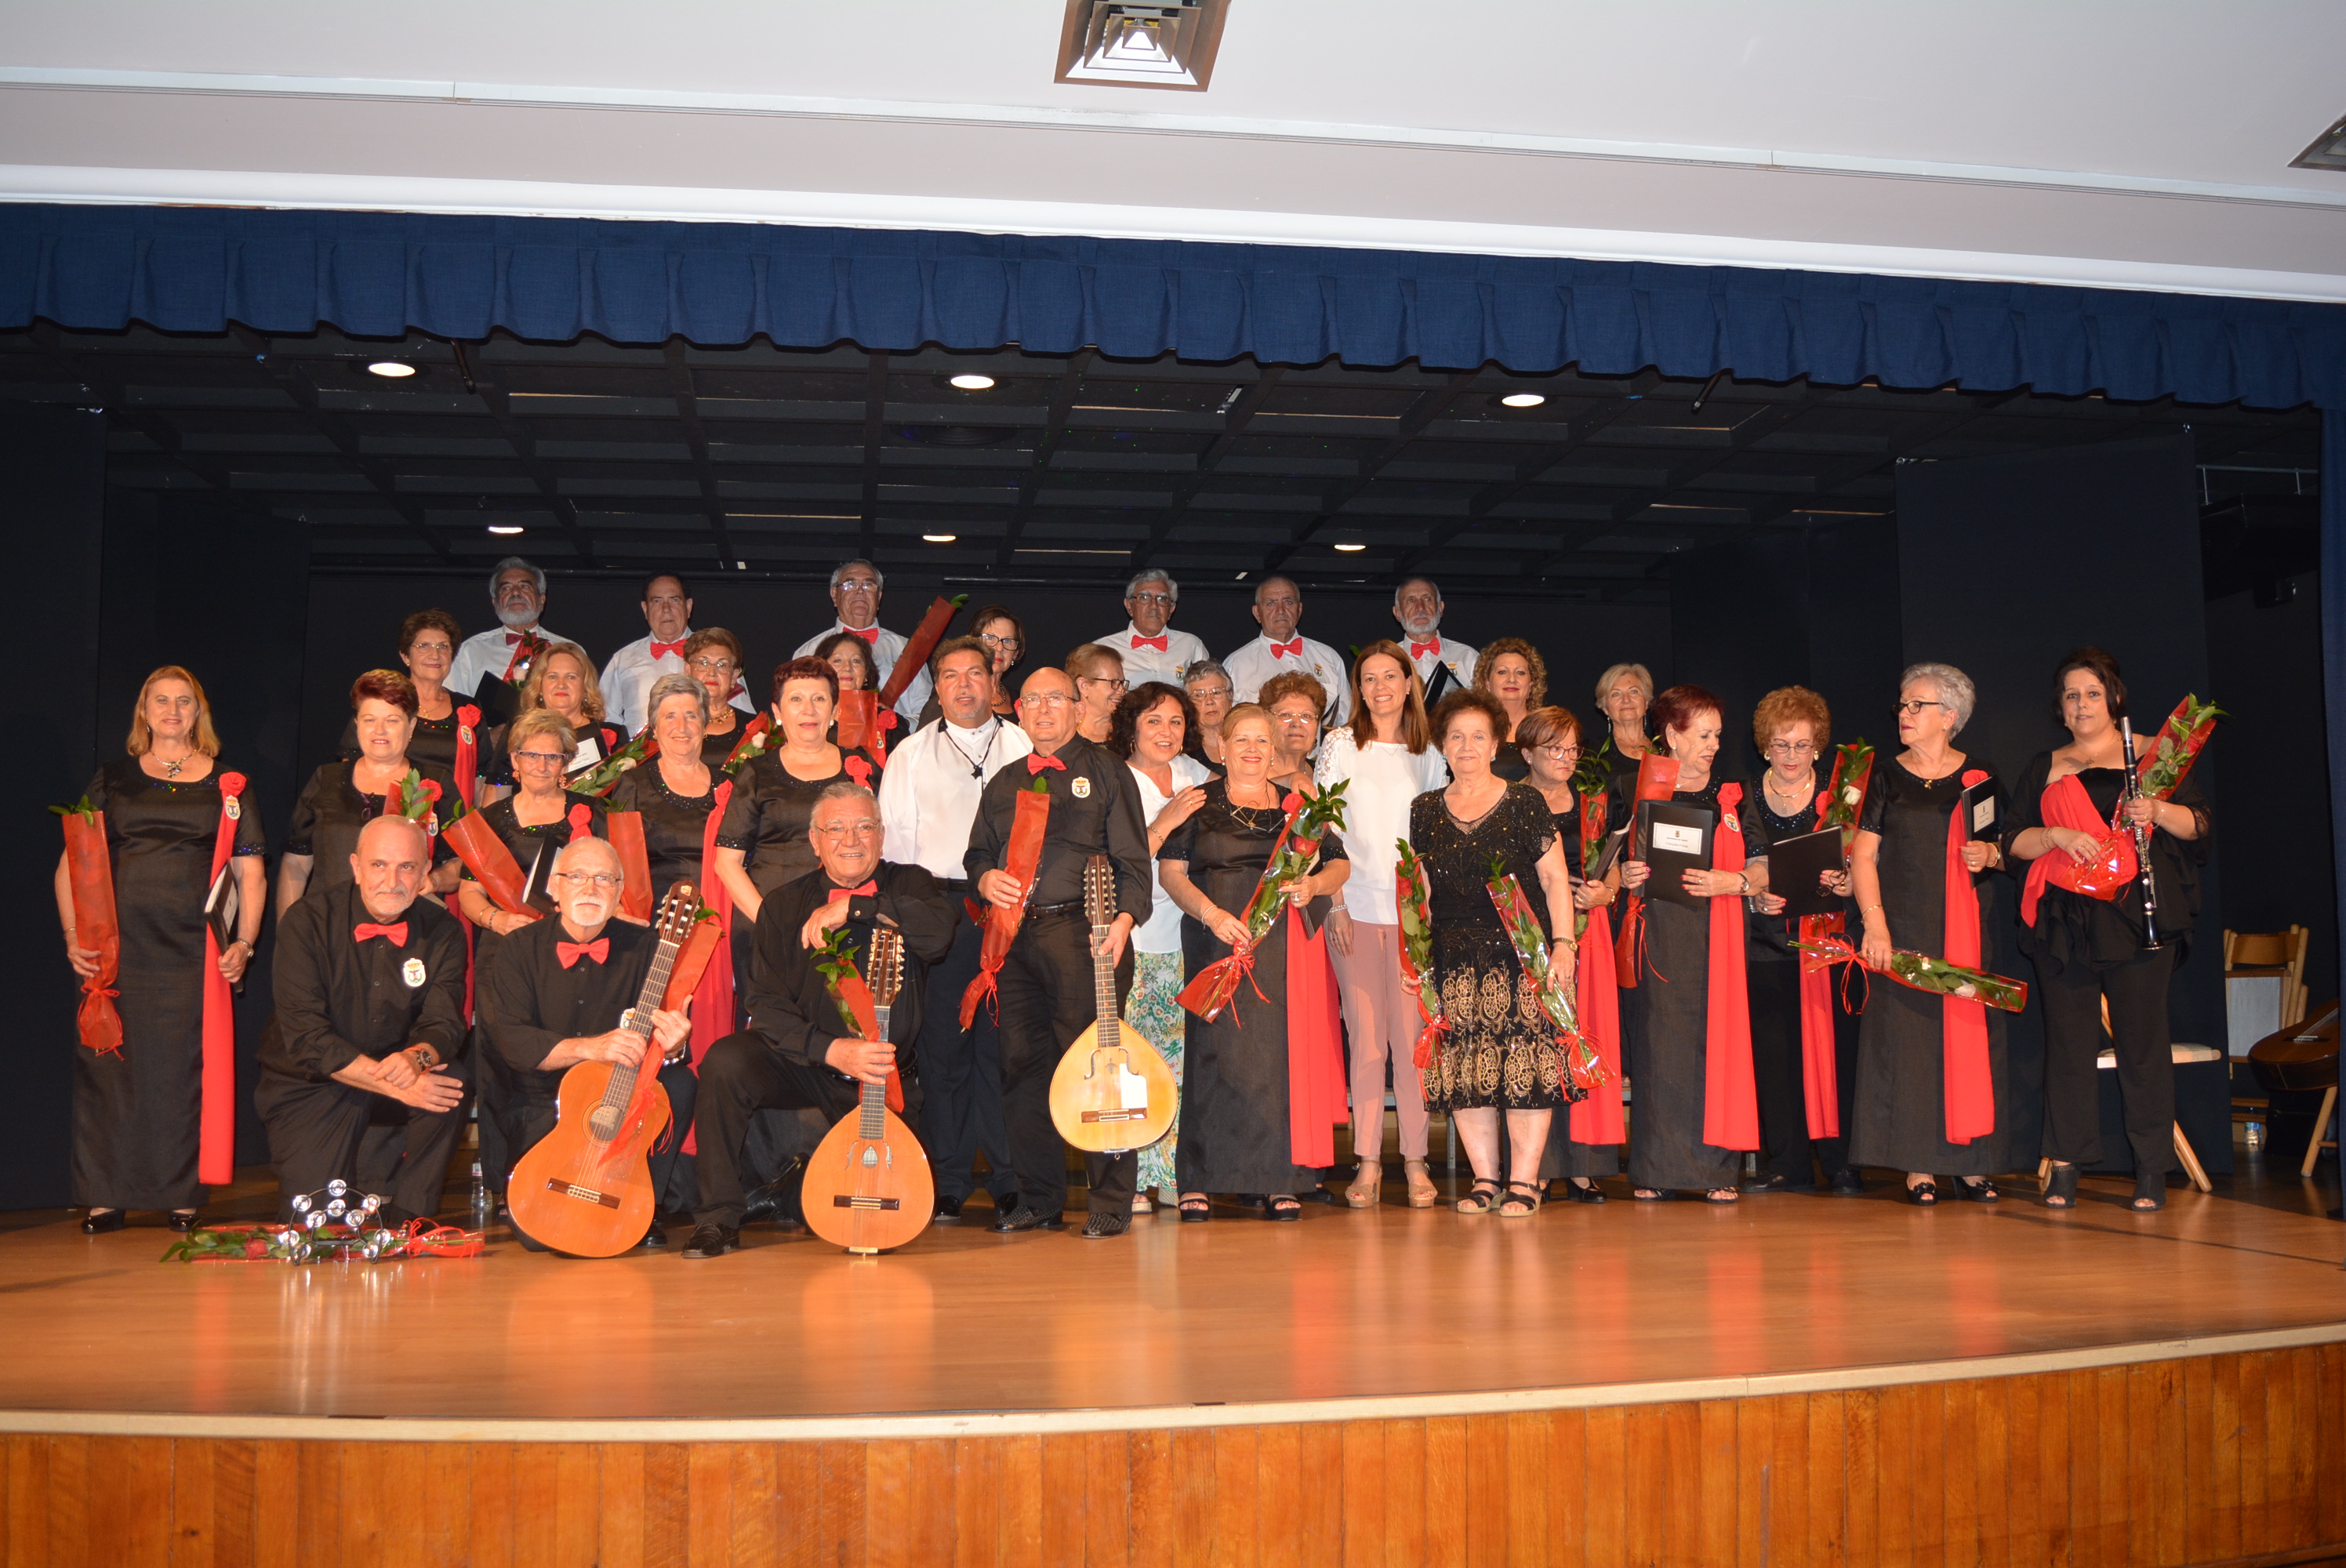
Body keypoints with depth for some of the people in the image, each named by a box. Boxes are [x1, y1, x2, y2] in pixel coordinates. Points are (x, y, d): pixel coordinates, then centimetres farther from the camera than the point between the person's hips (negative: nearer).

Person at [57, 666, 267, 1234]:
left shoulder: (227, 787, 12)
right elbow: (71, 866, 11)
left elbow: (250, 874, 10)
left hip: (193, 953, -1)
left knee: (184, 1068, -3)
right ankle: (104, 1198, 5)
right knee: (108, 1066, -1)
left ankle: (183, 1198, 3)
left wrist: (244, 943, -2)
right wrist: (73, 937, -2)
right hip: (116, 948, 1)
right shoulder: (110, 782, 13)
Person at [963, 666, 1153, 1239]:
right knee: (1023, 1064, 5)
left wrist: (1124, 918, -16)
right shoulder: (1003, 784, 20)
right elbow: (977, 850, 25)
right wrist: (986, 878, 2)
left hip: (1083, 933, -5)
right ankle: (1039, 1201, 15)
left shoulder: (1104, 771, 6)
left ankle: (1110, 1204, -1)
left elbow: (1133, 860, -1)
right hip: (1016, 936, 5)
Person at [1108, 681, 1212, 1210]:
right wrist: (1164, 823, -19)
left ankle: (1178, 1176, 12)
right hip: (1131, 938, -4)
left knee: (1183, 1061, 3)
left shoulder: (1195, 776, 13)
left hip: (1186, 938, 4)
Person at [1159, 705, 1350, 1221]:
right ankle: (1198, 1182, -5)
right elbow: (1171, 870, 3)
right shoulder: (1199, 804, 11)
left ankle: (1281, 1182, 2)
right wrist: (1210, 913, -13)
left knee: (1282, 1052, -3)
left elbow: (1339, 863, 14)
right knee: (1217, 1052, -8)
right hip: (1218, 942, -2)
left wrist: (1313, 884, -9)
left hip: (1286, 949, 2)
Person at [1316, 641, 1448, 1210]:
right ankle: (1367, 1163, 5)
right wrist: (1336, 902, -6)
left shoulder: (1428, 753, 12)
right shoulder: (1341, 744, 6)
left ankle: (1416, 1161, 5)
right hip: (1356, 906, -1)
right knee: (1366, 1036, -1)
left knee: (1411, 1034, -2)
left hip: (1414, 907, 1)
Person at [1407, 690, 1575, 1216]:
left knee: (1524, 1065, -7)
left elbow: (1555, 879, 0)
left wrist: (1563, 943, -9)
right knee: (1464, 1068, 0)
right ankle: (1484, 1179, 9)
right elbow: (1418, 891, 15)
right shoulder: (1425, 811, 12)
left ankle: (1524, 1181, 0)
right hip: (1454, 958, 3)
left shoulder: (1524, 803, 3)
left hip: (1519, 951, -3)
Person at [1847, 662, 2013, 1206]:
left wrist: (1990, 854, -8)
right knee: (1907, 1034, -5)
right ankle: (1919, 1167, 1)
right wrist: (1875, 924, -12)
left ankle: (1971, 1163, 8)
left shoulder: (1979, 776, 8)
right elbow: (1863, 856, 0)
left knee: (1968, 1035, -1)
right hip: (1903, 929, -1)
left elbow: (2008, 846, 16)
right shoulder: (1885, 776, 6)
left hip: (1966, 930, 1)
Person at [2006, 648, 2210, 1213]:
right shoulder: (2044, 768, 16)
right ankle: (2064, 1166, 5)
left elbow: (2199, 823, 5)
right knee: (2068, 1039, 0)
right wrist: (2057, 836, -8)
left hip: (2137, 917, -2)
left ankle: (2152, 1171, 2)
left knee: (2141, 1039, -4)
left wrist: (2158, 811, -14)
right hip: (2063, 922, 2)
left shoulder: (2154, 753, 11)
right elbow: (2014, 839, 11)